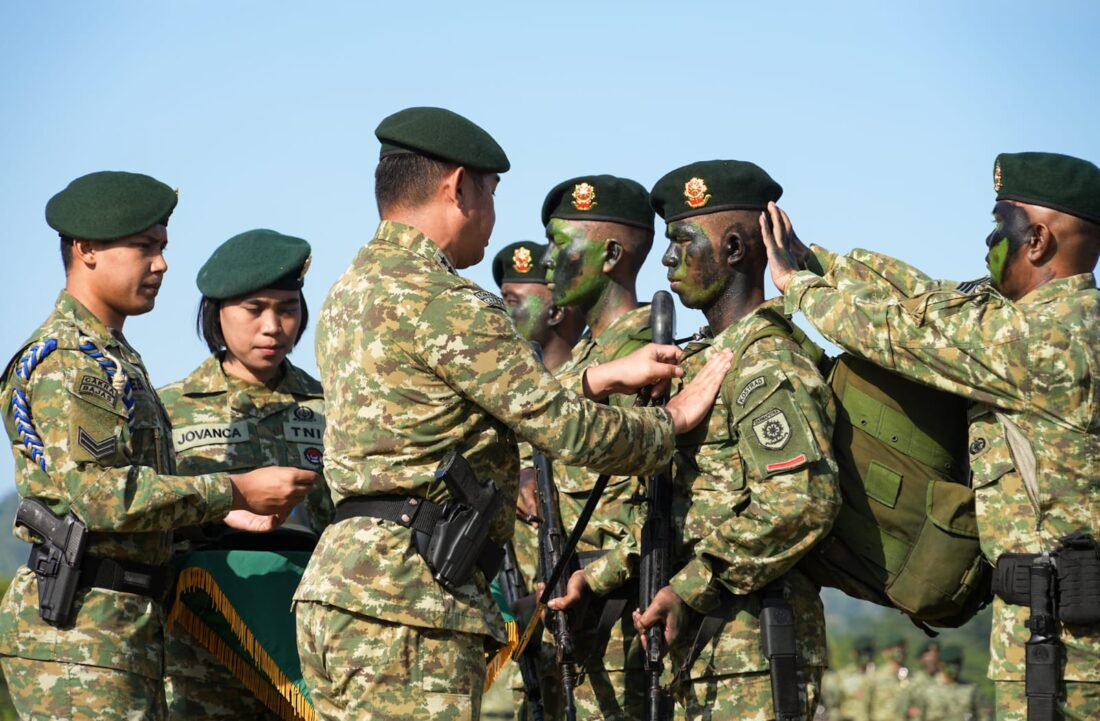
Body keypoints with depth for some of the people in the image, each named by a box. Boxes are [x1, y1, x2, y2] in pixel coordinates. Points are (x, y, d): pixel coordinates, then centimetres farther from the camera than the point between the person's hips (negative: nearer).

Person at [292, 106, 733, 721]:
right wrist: (673, 421, 8)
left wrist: (604, 378, 23)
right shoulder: (444, 301, -12)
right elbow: (569, 431, -10)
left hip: (340, 579, 10)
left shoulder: (351, 291, 18)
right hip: (406, 598, -10)